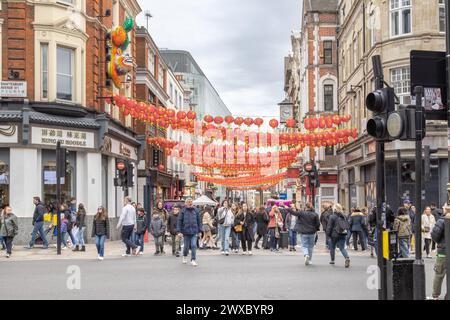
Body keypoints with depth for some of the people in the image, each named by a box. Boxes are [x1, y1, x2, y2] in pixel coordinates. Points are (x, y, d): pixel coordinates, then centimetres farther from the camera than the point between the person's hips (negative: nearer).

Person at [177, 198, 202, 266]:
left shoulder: (195, 211, 5)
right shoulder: (183, 211, -1)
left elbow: (199, 221, 11)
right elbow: (179, 221, -1)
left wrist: (199, 230, 8)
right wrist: (179, 231, -7)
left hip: (194, 231, 1)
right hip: (186, 231, -1)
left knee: (194, 245, -9)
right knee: (186, 246, 9)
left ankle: (193, 259, -4)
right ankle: (185, 256, 36)